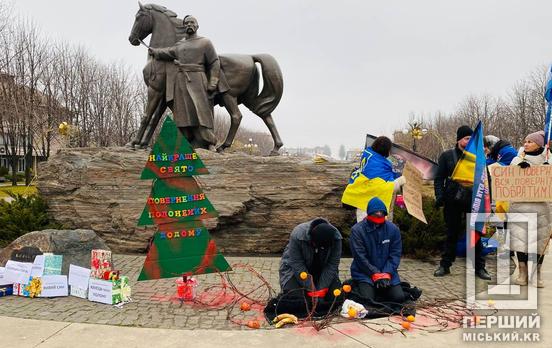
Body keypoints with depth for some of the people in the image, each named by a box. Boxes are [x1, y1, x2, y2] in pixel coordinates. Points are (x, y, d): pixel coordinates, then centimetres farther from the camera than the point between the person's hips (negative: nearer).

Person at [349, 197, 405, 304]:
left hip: (387, 272, 3)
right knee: (367, 299, -22)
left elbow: (395, 254, -2)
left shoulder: (393, 229, -1)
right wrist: (376, 274, -18)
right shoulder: (357, 230, -12)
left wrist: (387, 273, -14)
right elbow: (360, 257, -14)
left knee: (399, 298, -11)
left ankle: (381, 290, 20)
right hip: (364, 272, -3)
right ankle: (364, 287, 13)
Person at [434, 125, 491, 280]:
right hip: (452, 201, 0)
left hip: (473, 201, 1)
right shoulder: (447, 156, 6)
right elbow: (439, 178, 5)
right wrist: (439, 196, -7)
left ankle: (479, 267, 14)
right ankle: (445, 265, 18)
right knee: (452, 234, 7)